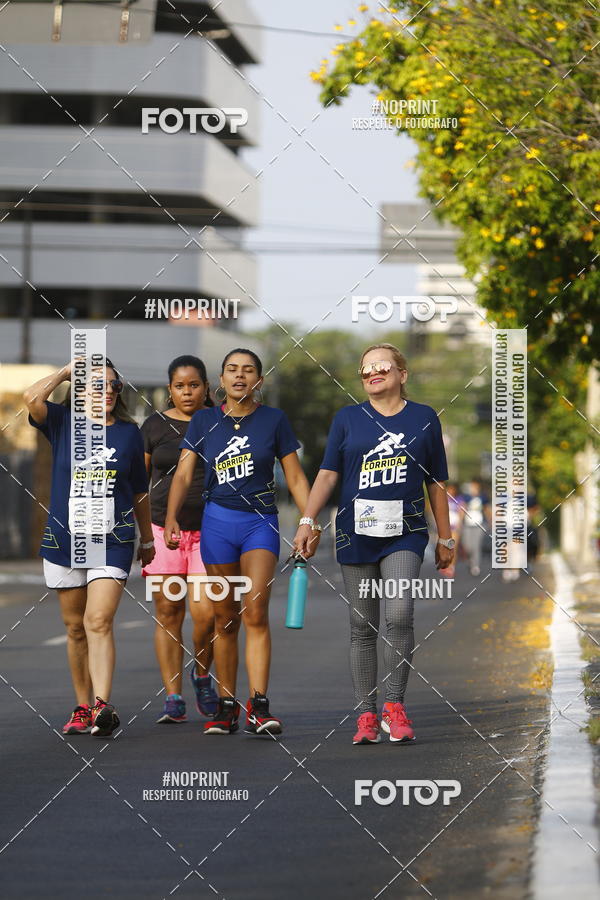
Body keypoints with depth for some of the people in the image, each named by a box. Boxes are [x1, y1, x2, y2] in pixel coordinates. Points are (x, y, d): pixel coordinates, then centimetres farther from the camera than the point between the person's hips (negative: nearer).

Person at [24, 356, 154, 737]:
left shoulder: (129, 432, 7)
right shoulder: (63, 423, 4)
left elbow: (140, 492, 17)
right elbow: (32, 398, -16)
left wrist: (147, 540, 23)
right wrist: (67, 372, -2)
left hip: (113, 541, -1)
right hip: (64, 538, 1)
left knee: (99, 621, -16)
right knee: (76, 628, 8)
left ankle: (103, 706, -25)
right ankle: (83, 708, 17)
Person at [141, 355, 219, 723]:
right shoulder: (155, 425, 8)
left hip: (209, 530, -1)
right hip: (163, 528, 1)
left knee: (206, 612, -13)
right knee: (168, 614, 0)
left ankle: (202, 674, 15)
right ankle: (174, 698, 6)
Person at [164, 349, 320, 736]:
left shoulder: (274, 420, 3)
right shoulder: (204, 421, 7)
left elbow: (295, 476, 5)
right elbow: (184, 474, 3)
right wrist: (171, 517, -12)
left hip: (261, 522, -2)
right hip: (218, 521, 2)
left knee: (255, 613, -14)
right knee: (225, 620, 4)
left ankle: (259, 707, -19)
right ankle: (226, 706, 10)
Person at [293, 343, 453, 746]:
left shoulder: (424, 418, 8)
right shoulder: (348, 418, 8)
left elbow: (437, 483, 11)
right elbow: (328, 473, 6)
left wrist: (446, 539, 12)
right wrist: (307, 521, -5)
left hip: (405, 534, -1)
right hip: (356, 532, 1)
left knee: (400, 614, -18)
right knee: (363, 626, 3)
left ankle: (395, 707, -7)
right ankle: (366, 715, 8)